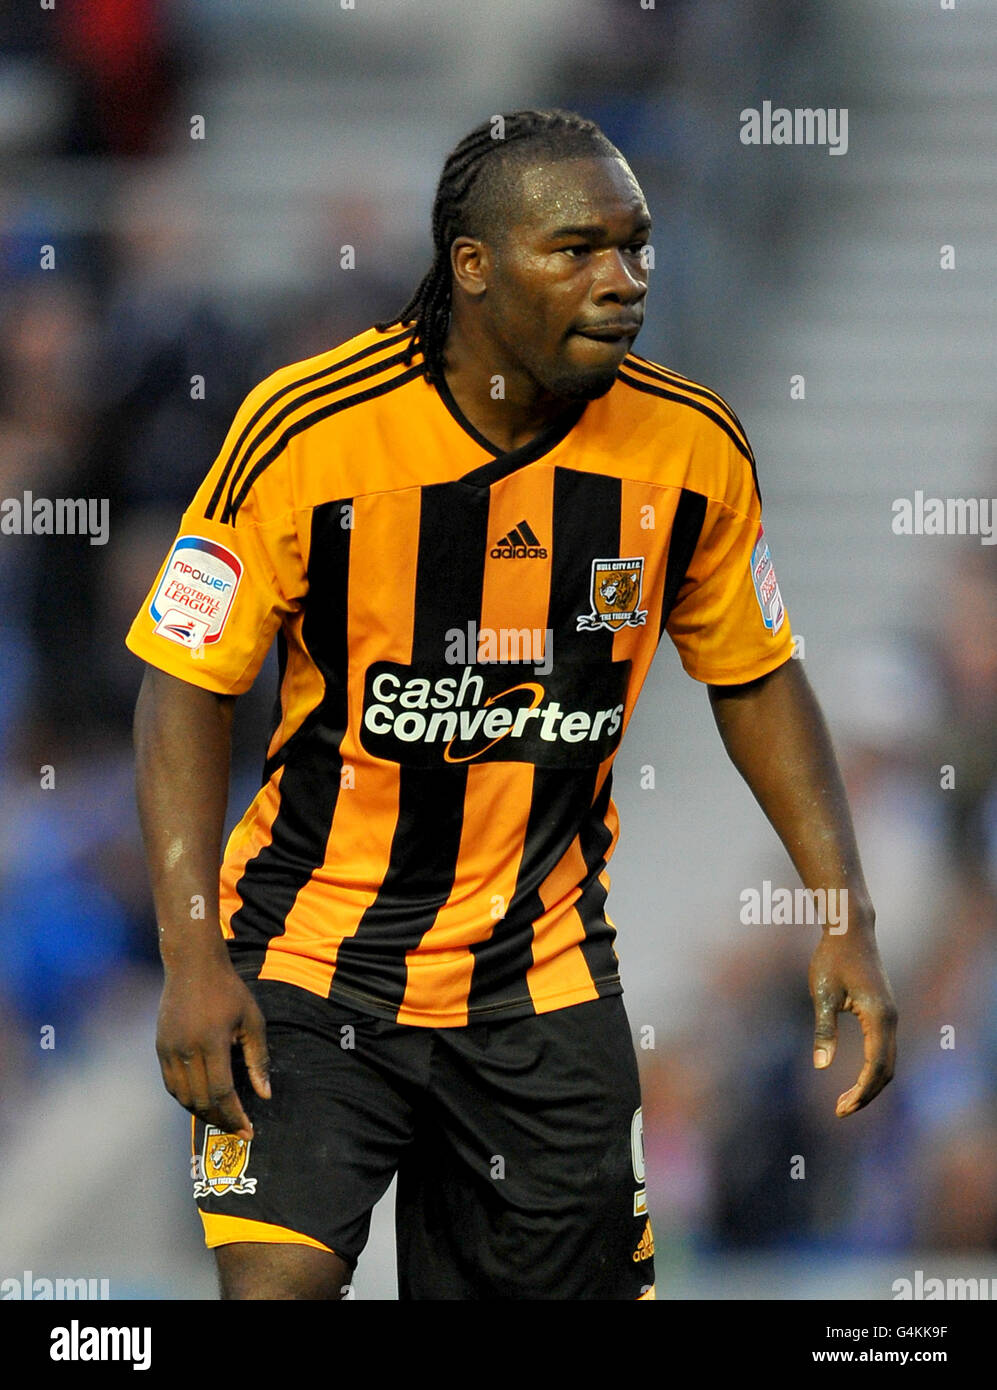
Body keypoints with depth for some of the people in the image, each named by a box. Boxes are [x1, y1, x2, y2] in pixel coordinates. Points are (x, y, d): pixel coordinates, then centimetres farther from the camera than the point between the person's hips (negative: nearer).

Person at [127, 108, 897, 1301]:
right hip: (311, 952, -3)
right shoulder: (306, 429, -16)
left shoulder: (692, 445, -6)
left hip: (545, 974, 4)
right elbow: (189, 687, -9)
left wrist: (846, 916, 0)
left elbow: (756, 678, 9)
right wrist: (192, 952, -18)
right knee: (280, 1283, -21)